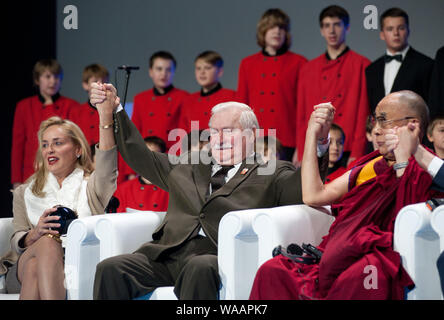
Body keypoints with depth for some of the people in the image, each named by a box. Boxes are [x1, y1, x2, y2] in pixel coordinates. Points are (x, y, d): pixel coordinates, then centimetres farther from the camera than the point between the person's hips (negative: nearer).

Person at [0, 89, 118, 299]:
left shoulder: (91, 185, 19)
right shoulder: (25, 193, 27)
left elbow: (107, 168, -6)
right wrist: (36, 233, -12)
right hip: (23, 268, 2)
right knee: (47, 243, -33)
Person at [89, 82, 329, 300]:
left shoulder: (272, 175, 15)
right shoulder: (186, 168, 31)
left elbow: (305, 188, -3)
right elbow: (139, 156, 39)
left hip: (218, 256, -5)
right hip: (168, 254, 5)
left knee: (199, 268, -40)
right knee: (109, 269, -20)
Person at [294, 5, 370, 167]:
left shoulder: (361, 65, 4)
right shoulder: (308, 69, 15)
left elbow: (364, 113, -2)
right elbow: (301, 116, 14)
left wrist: (357, 154, -10)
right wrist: (301, 156, 6)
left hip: (347, 153, -3)